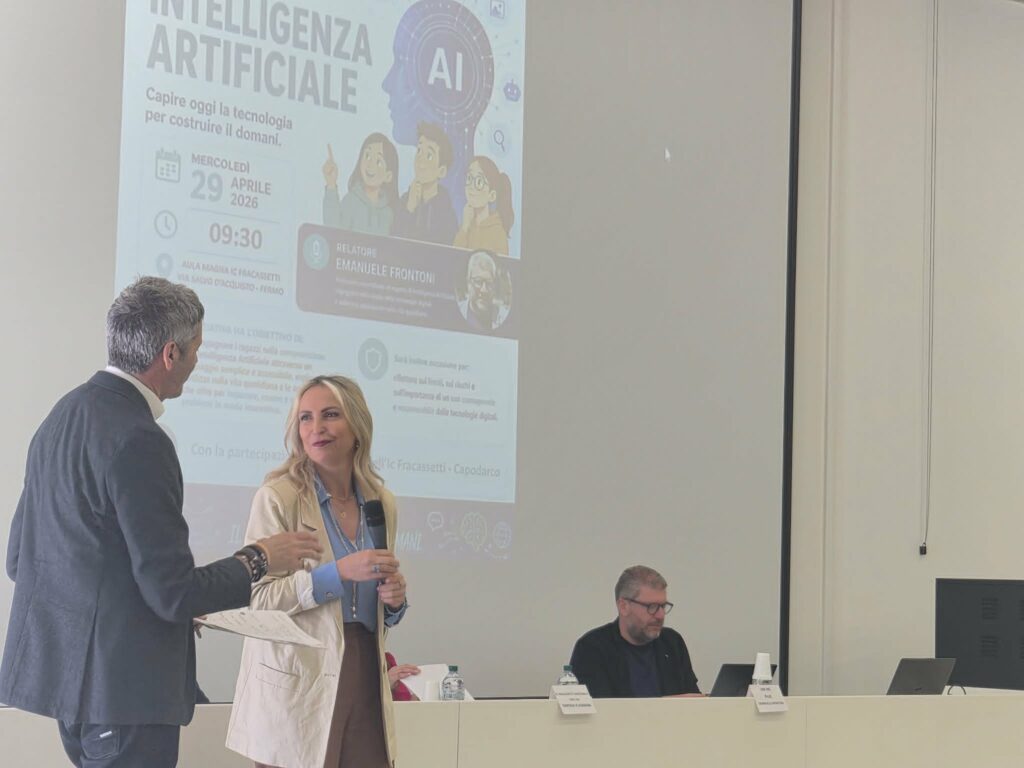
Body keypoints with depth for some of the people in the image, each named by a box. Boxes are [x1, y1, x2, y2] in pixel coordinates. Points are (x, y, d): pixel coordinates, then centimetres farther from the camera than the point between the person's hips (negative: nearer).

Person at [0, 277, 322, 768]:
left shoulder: (63, 415, 10)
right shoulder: (137, 441, -19)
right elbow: (174, 593, -20)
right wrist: (260, 559, -3)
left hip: (63, 665, 9)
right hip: (121, 681, -9)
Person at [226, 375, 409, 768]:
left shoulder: (381, 502, 10)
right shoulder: (278, 497, -6)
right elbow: (257, 598, -12)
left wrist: (395, 602, -1)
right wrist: (338, 572, -20)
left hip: (364, 676, 5)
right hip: (298, 682, -5)